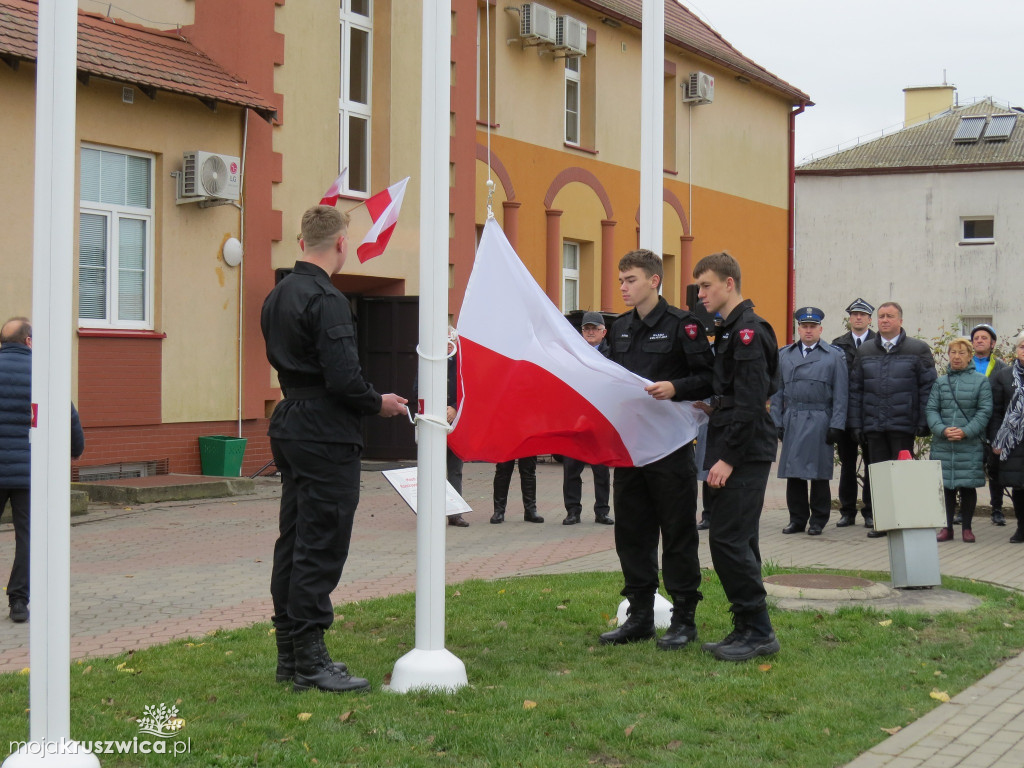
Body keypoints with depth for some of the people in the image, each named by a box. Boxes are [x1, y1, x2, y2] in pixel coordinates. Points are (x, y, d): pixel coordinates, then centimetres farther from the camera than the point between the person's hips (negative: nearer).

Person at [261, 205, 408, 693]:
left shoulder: (277, 296, 13)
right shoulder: (326, 300, -17)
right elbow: (343, 378, -22)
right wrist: (379, 404, -6)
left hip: (290, 428, 10)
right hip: (326, 435, -10)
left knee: (293, 540, 13)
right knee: (321, 547, -4)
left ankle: (289, 653, 21)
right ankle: (310, 661, 0)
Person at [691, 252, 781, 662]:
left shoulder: (748, 331, -13)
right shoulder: (730, 331, 18)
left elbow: (751, 402, -20)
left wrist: (728, 457, -21)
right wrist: (713, 408, 10)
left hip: (744, 456, -10)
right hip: (737, 454, 10)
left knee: (728, 539, -10)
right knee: (737, 540, 12)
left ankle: (758, 631, -3)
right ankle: (749, 628, 18)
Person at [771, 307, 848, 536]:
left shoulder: (834, 356, 4)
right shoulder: (785, 355, 13)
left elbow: (840, 394, 1)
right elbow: (777, 391, 13)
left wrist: (836, 425, -6)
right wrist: (777, 422, 5)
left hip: (819, 422, -3)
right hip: (792, 421, 3)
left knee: (819, 474, 1)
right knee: (793, 473, 4)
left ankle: (818, 521, 11)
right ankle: (797, 519, 13)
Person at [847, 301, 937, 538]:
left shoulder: (918, 350, 2)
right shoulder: (865, 351, 12)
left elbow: (928, 387, 0)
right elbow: (855, 389, 12)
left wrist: (924, 422, -6)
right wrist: (856, 424, 6)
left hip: (903, 425, -3)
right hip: (874, 426, 3)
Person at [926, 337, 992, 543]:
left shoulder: (981, 381, 3)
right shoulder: (940, 382, 10)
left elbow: (984, 411, -2)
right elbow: (931, 409, 5)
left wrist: (966, 431, -14)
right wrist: (942, 429, -13)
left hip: (970, 446, -2)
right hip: (943, 446, 2)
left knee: (968, 486, 2)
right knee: (946, 486, 5)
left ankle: (967, 528, 14)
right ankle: (947, 528, 14)